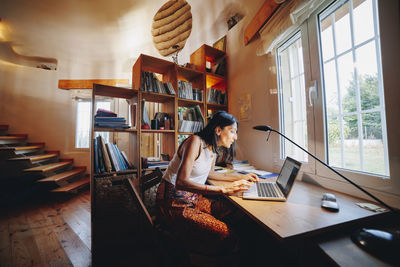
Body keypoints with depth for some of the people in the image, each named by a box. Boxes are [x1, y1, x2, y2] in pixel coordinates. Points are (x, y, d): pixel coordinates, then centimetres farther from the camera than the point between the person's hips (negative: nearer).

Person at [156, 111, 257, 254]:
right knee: (224, 234, -21)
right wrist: (223, 189, -32)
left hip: (195, 198, 8)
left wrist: (240, 177, 13)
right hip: (176, 202, -8)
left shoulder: (213, 148, 6)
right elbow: (181, 182, -29)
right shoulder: (195, 141, -21)